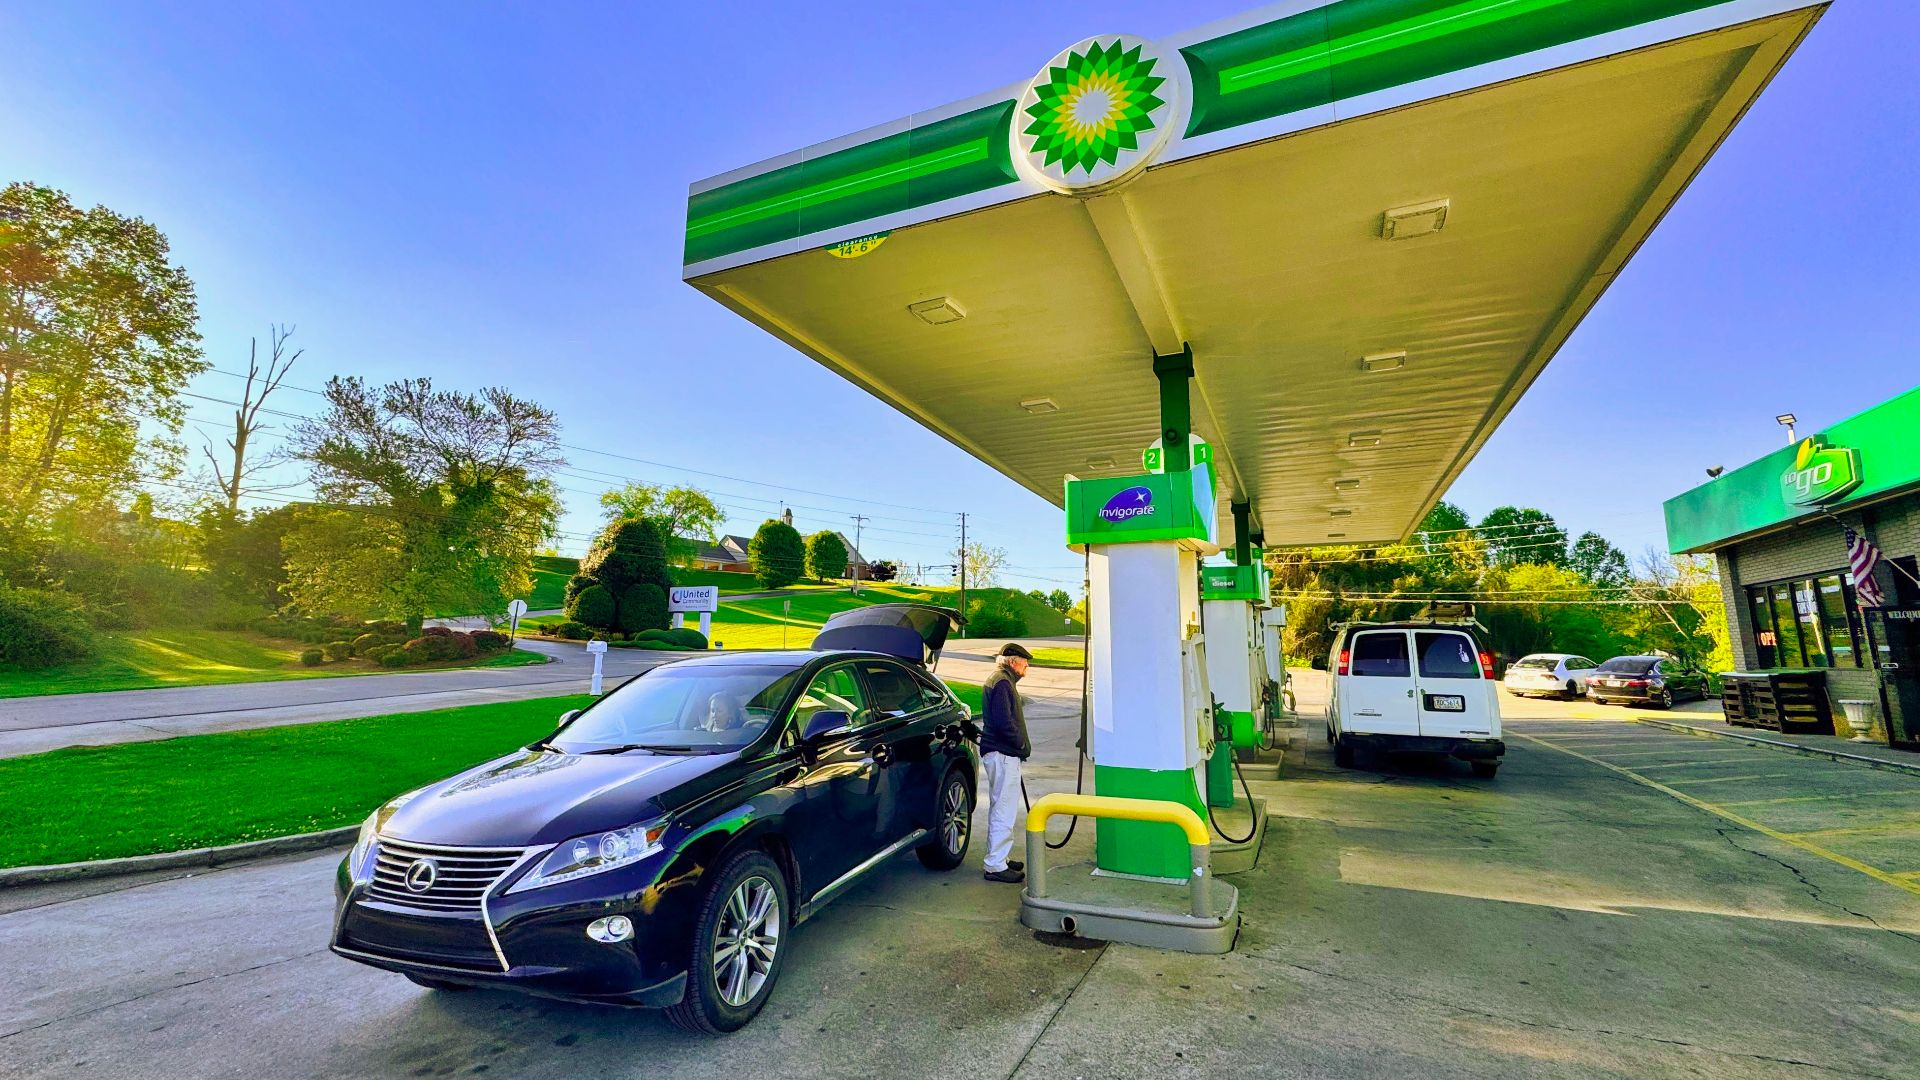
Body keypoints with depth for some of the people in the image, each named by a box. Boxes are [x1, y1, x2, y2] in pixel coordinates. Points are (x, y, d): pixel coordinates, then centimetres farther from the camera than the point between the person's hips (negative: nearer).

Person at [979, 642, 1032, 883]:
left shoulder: (998, 680, 19)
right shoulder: (1002, 683, -15)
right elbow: (1004, 722, -23)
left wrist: (1022, 745, 12)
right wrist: (1023, 745, -12)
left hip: (1000, 753, 11)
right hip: (1003, 754, -11)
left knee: (1000, 808, 18)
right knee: (1004, 810, -7)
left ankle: (997, 857, 28)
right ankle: (995, 865, -2)